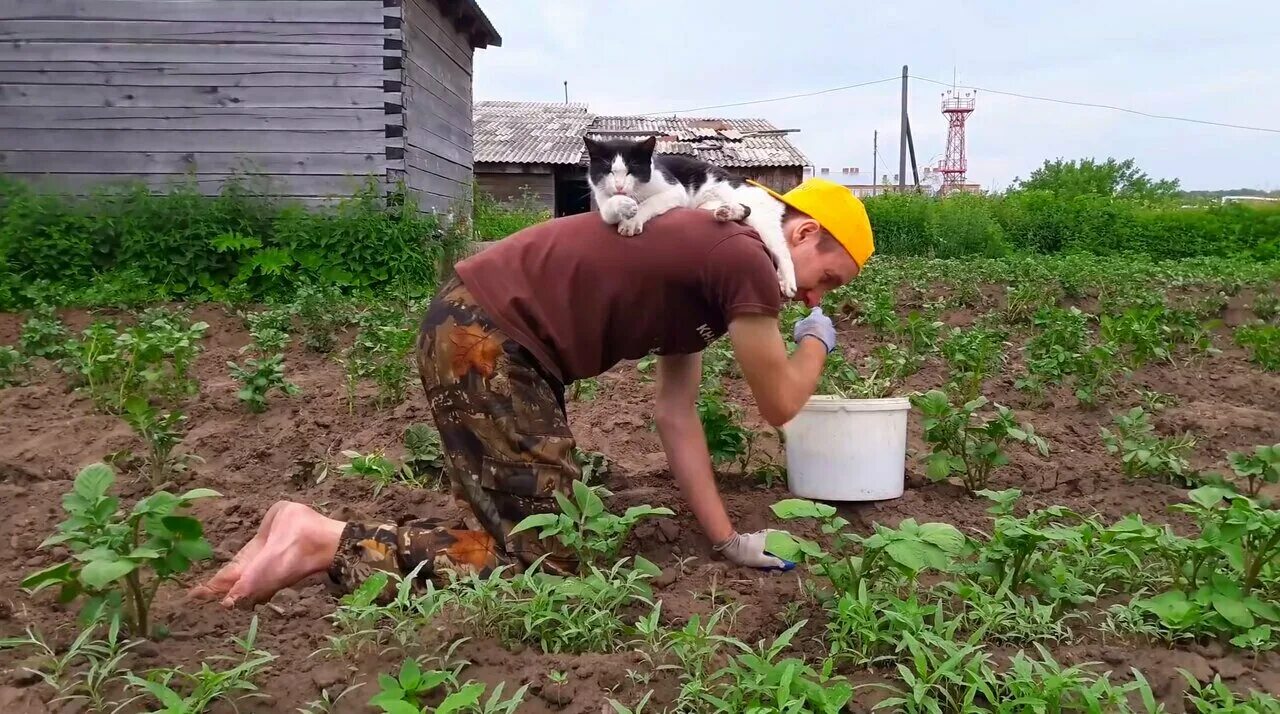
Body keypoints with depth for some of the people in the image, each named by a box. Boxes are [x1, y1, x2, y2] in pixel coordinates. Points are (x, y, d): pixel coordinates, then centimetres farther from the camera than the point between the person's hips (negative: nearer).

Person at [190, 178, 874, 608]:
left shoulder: (706, 264, 19)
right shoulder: (746, 260, -11)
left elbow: (675, 412, 17)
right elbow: (779, 405, 1)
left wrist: (725, 538, 15)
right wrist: (817, 340, 22)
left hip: (482, 333, 10)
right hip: (483, 336, -10)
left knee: (541, 527, 17)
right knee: (548, 556, -6)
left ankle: (326, 532, 17)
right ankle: (327, 542, -7)